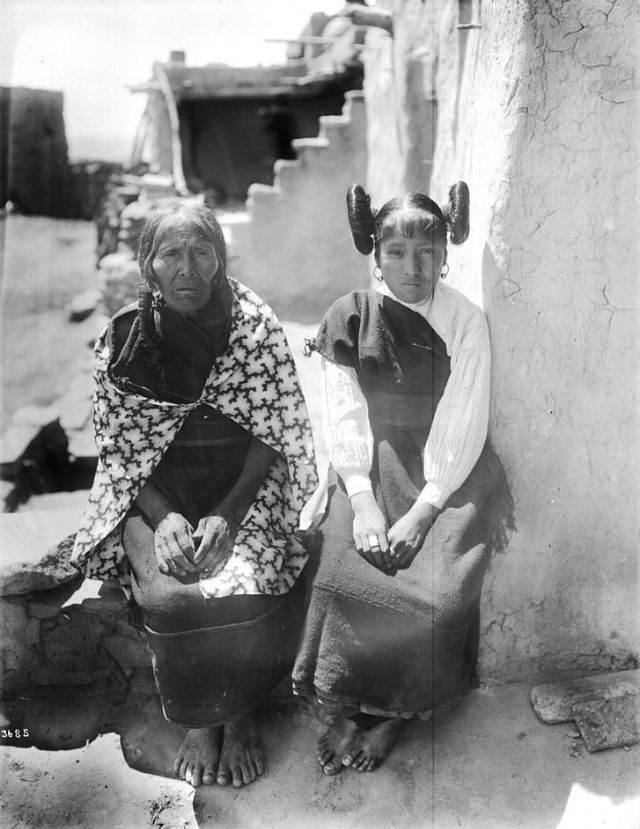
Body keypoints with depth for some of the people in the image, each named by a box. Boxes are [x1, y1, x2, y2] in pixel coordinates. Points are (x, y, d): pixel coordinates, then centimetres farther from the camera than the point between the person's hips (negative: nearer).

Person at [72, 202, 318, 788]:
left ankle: (240, 717, 3)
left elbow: (274, 435, -5)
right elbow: (119, 450, 0)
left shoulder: (258, 327, -5)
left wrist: (226, 514, -18)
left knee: (242, 587, -27)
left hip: (246, 487, -1)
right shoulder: (122, 343, -2)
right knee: (165, 593, -26)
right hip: (155, 492, 1)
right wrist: (164, 516, -18)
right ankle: (199, 722, 2)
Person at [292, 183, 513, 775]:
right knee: (347, 569, -22)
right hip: (371, 469, 1)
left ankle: (394, 709, 1)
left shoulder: (467, 322, -1)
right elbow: (344, 415, -2)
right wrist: (362, 500, -15)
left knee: (435, 585, -21)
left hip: (449, 475, -1)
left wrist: (422, 510, -17)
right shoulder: (351, 318, 3)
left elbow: (463, 427, -8)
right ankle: (339, 706, -2)